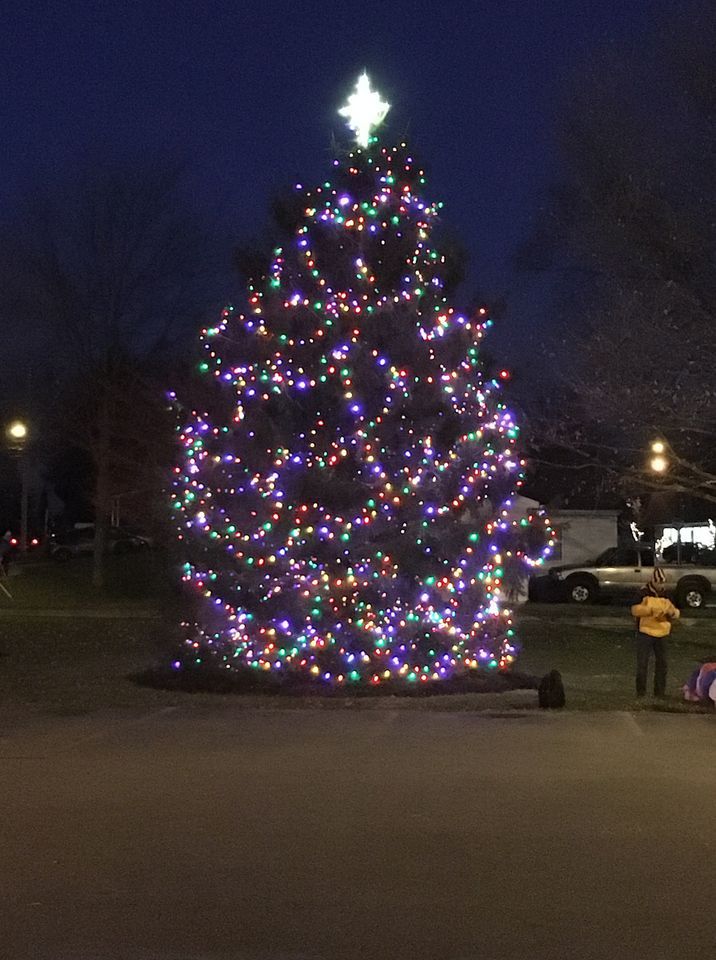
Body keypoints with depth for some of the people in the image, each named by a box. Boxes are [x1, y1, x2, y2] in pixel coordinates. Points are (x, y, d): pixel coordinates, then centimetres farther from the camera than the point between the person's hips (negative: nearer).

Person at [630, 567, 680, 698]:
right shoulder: (643, 594, -6)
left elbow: (675, 613, 9)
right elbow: (635, 610, -19)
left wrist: (672, 613, -14)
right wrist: (651, 610, -29)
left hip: (661, 634, 5)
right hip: (645, 633, -5)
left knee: (661, 663, 8)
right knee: (642, 663, -3)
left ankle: (660, 691, 17)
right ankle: (640, 690, 5)